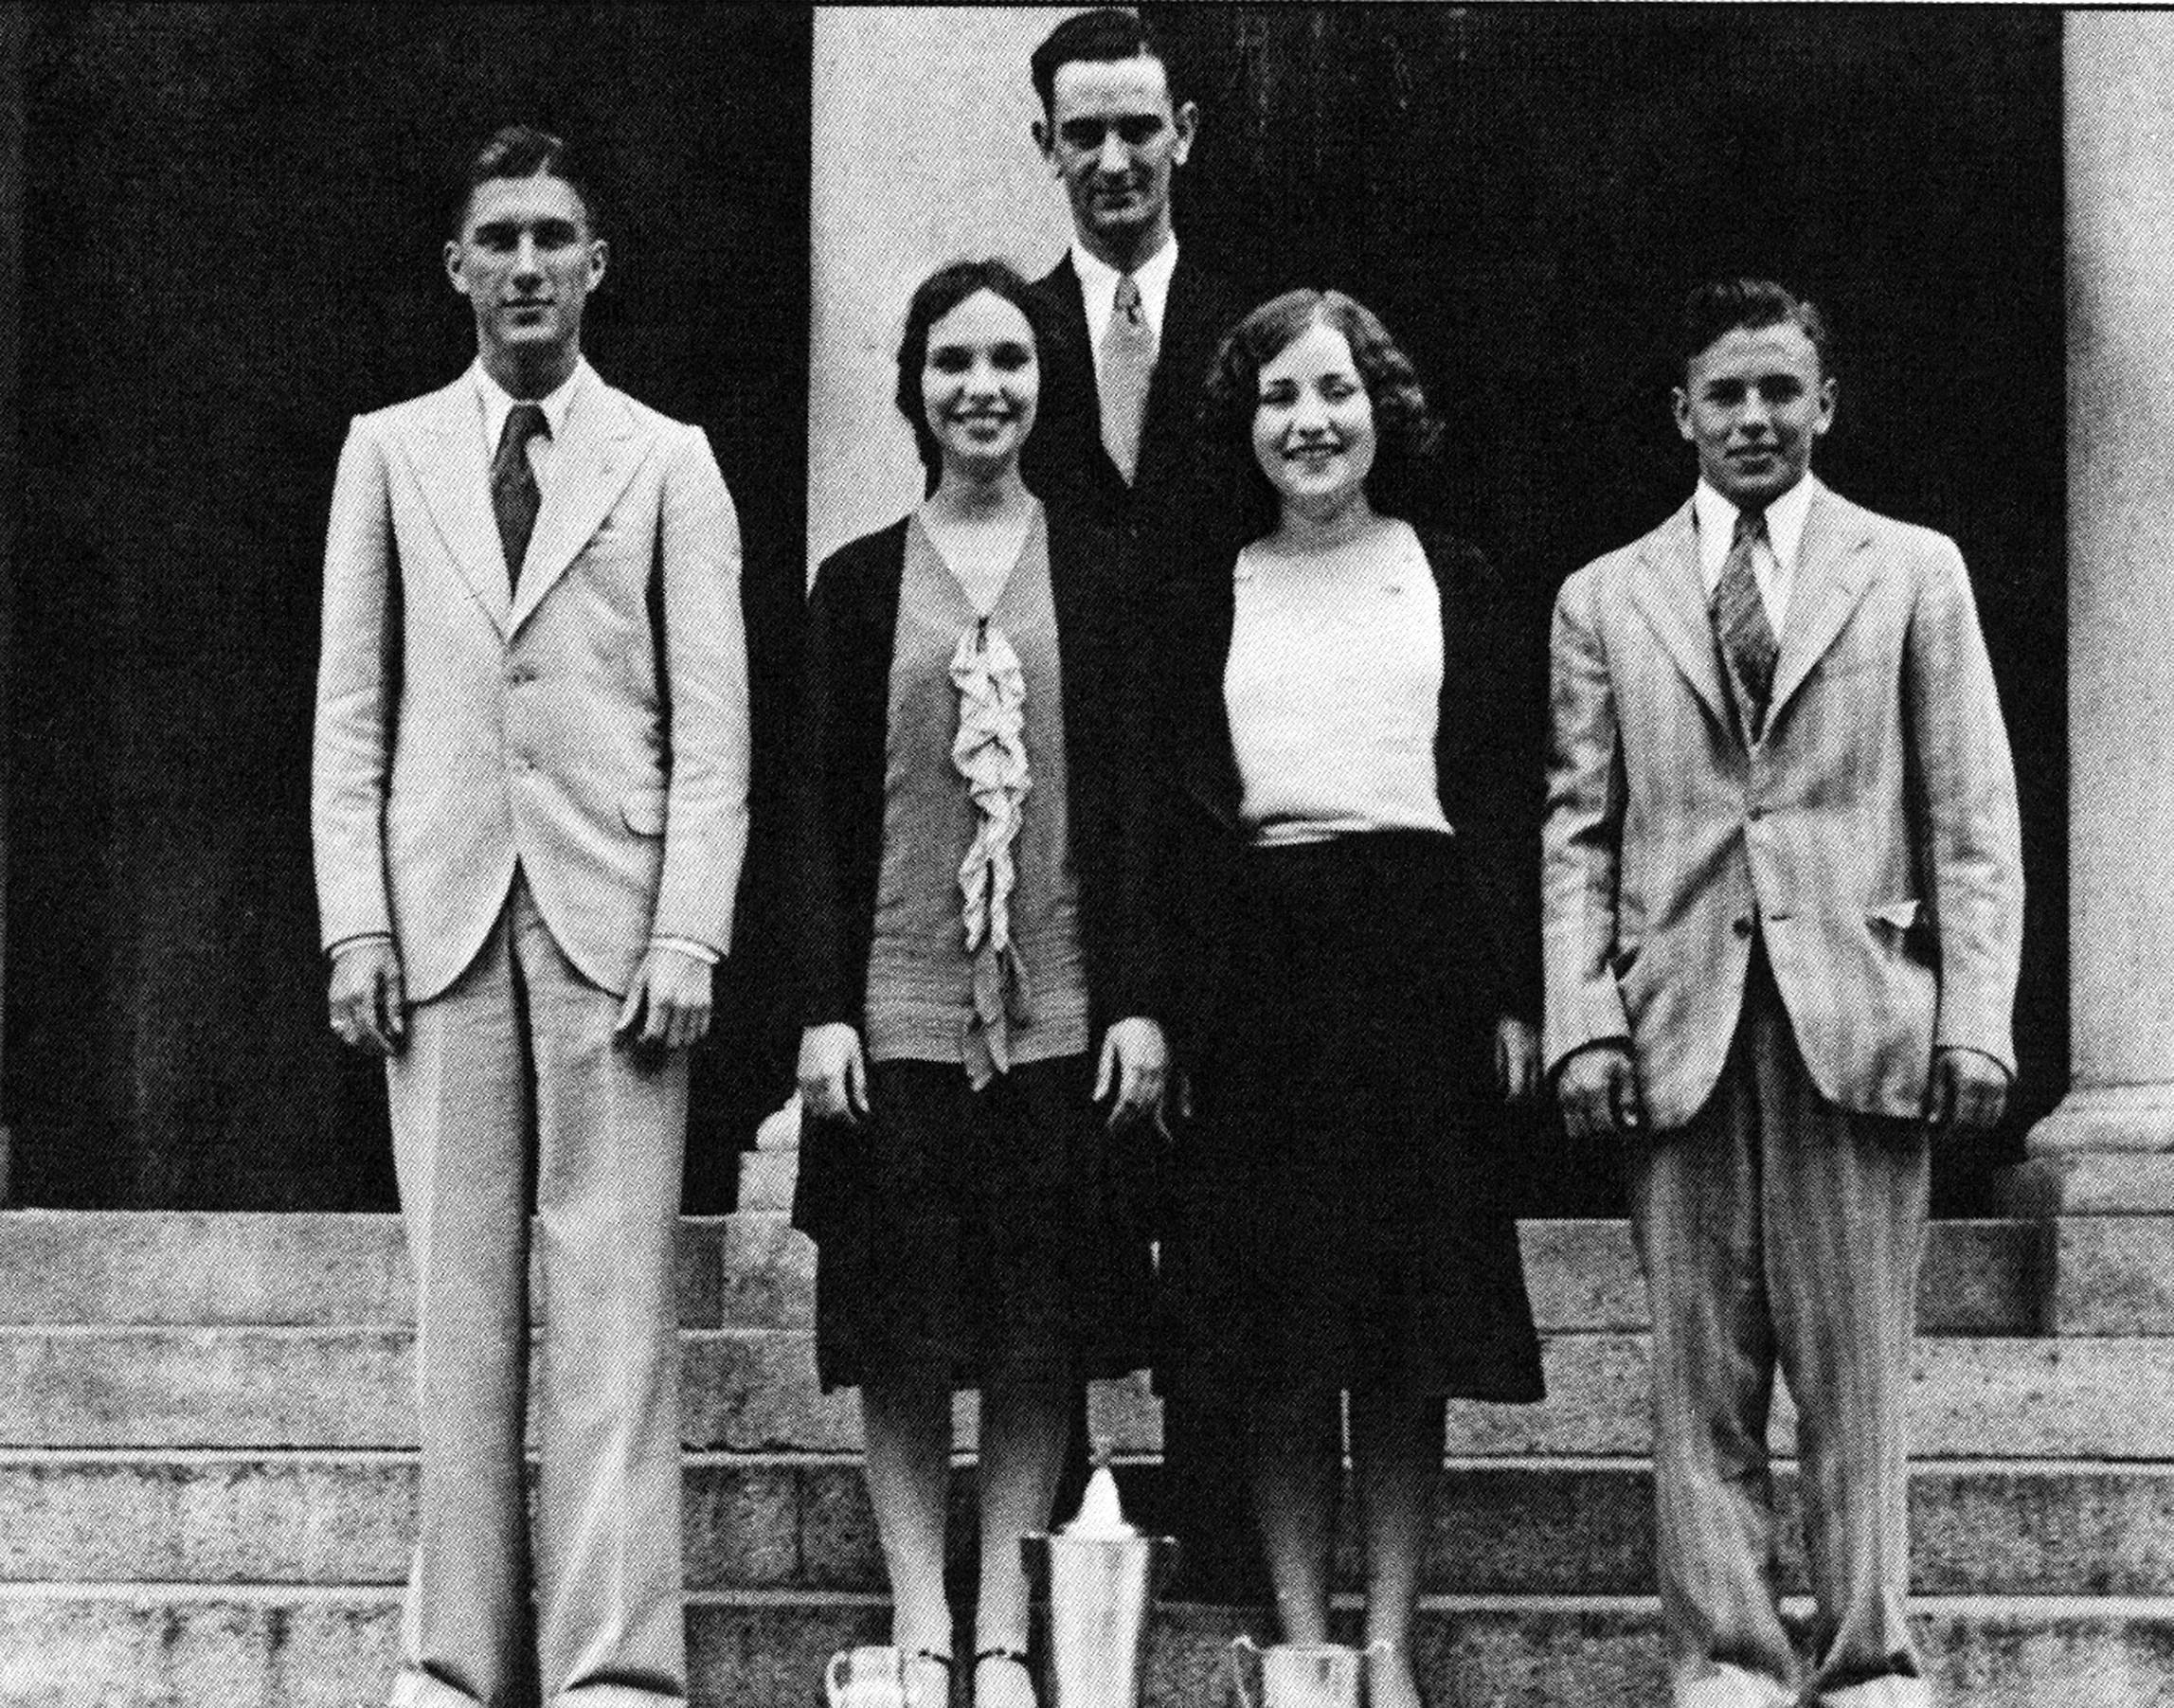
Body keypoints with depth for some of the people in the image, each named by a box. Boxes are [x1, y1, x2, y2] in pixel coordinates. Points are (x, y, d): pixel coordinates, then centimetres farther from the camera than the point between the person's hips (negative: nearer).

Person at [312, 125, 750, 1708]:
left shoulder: (669, 463, 8)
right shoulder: (388, 452, 13)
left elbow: (713, 721, 3)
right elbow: (352, 706, 10)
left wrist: (689, 936, -7)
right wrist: (355, 921, 0)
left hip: (612, 911, -1)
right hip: (441, 913, 2)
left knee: (616, 1299, -5)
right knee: (460, 1296, 2)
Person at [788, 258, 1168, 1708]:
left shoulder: (1099, 572, 6)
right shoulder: (859, 583, 7)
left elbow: (1138, 793, 4)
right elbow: (820, 810, 5)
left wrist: (1140, 1001, -4)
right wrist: (823, 1010, -3)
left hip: (1062, 1009, 0)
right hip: (900, 1006, 0)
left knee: (1042, 1334, 3)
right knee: (903, 1338, 1)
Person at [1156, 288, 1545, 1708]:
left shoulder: (1456, 584, 8)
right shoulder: (1205, 604, 9)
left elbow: (1513, 804, 5)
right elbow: (1167, 816, 5)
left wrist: (1515, 996, -3)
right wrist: (1158, 1005, -6)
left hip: (1423, 965, 0)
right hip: (1257, 982, 1)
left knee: (1407, 1338, 1)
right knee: (1274, 1340, 1)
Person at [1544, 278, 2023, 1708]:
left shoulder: (1913, 573, 11)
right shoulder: (1606, 599, 13)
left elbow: (1974, 822, 6)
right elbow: (1577, 832, 10)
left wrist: (1976, 1020, -3)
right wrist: (1583, 1024, -2)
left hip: (1859, 1020, -1)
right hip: (1680, 1035, 1)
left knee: (1857, 1379, -1)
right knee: (1700, 1382, 1)